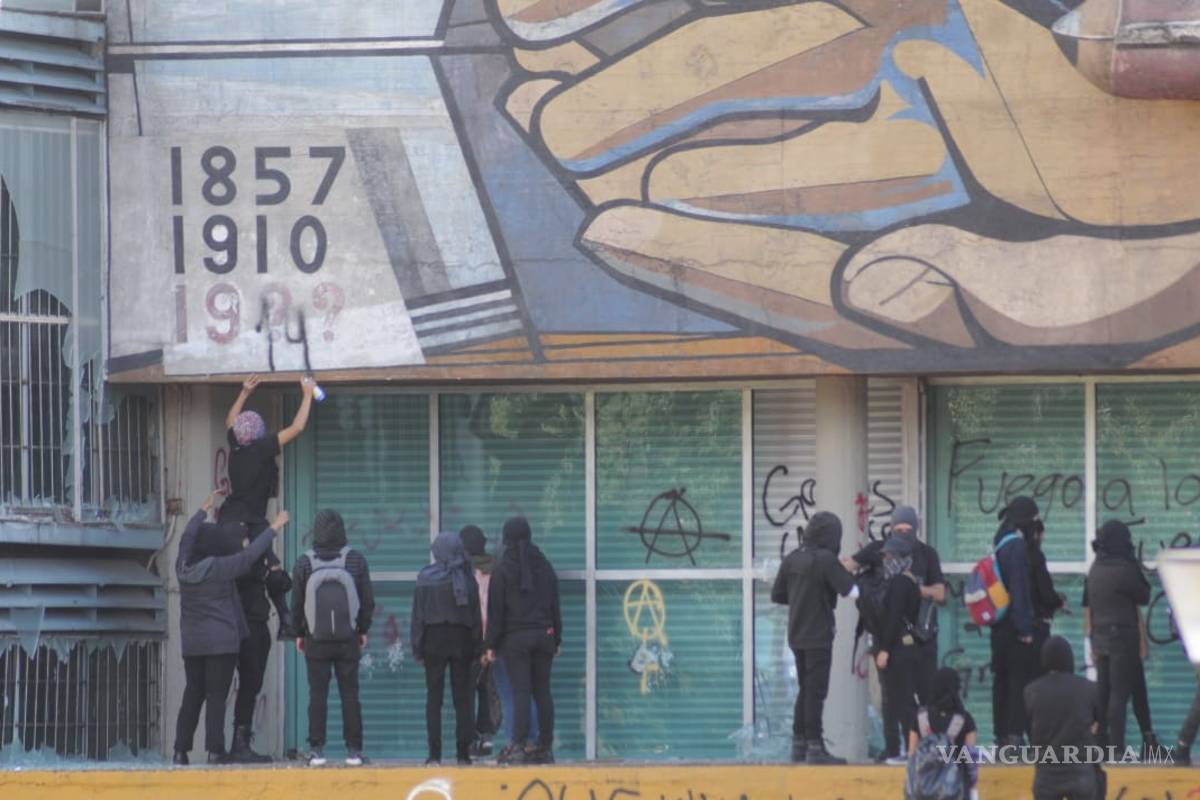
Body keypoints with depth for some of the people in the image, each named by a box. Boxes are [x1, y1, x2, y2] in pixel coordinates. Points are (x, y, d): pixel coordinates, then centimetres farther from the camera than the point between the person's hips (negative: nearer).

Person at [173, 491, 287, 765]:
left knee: (192, 695, 10)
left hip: (191, 642, 5)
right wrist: (274, 528, 2)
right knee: (216, 696, -4)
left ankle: (181, 750, 7)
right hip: (221, 641, -5)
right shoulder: (219, 568, -13)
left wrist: (205, 509, 32)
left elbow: (188, 538, 19)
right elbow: (250, 554, -9)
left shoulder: (184, 567, 2)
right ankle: (215, 750, -7)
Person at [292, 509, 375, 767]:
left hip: (316, 639, -1)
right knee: (350, 693, 5)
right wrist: (363, 630, 14)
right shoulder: (355, 560, -3)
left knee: (317, 695, 2)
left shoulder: (304, 563, -5)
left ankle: (316, 749, -1)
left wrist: (299, 634, 12)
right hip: (348, 638, 1)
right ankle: (354, 749, 3)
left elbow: (297, 603, 0)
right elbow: (368, 600, 2)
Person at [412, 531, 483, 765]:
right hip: (461, 640, 1)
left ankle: (434, 753, -5)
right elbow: (476, 614, 0)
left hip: (434, 640, -1)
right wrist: (476, 646, 6)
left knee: (434, 698, 2)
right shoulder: (467, 579, -1)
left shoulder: (425, 579, -4)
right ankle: (463, 752, 2)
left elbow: (418, 615, -2)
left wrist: (417, 648, 3)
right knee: (462, 698, 5)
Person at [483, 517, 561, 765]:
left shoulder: (503, 570, -6)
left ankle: (518, 746, -14)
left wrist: (492, 645, -3)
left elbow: (495, 610, -6)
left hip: (515, 637, -4)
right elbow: (555, 607, 12)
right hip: (544, 634, 4)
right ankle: (544, 747, 7)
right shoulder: (544, 567, 8)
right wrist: (557, 640, 19)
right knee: (542, 691, 6)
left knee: (520, 691, -8)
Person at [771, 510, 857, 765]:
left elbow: (777, 595, 11)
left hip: (796, 636, 7)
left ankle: (799, 743, 19)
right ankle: (815, 746, -4)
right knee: (816, 691, -3)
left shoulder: (792, 559, 6)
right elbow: (851, 590, -19)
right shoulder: (825, 559, -15)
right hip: (818, 636, -7)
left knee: (806, 689, 16)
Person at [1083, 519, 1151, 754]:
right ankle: (1116, 746, -8)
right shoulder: (1124, 570, -14)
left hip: (1100, 638, 7)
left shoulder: (1095, 570, 9)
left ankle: (1100, 743, 14)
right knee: (1120, 693, -6)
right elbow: (1144, 596, -3)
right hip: (1123, 638, -7)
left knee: (1102, 691, 11)